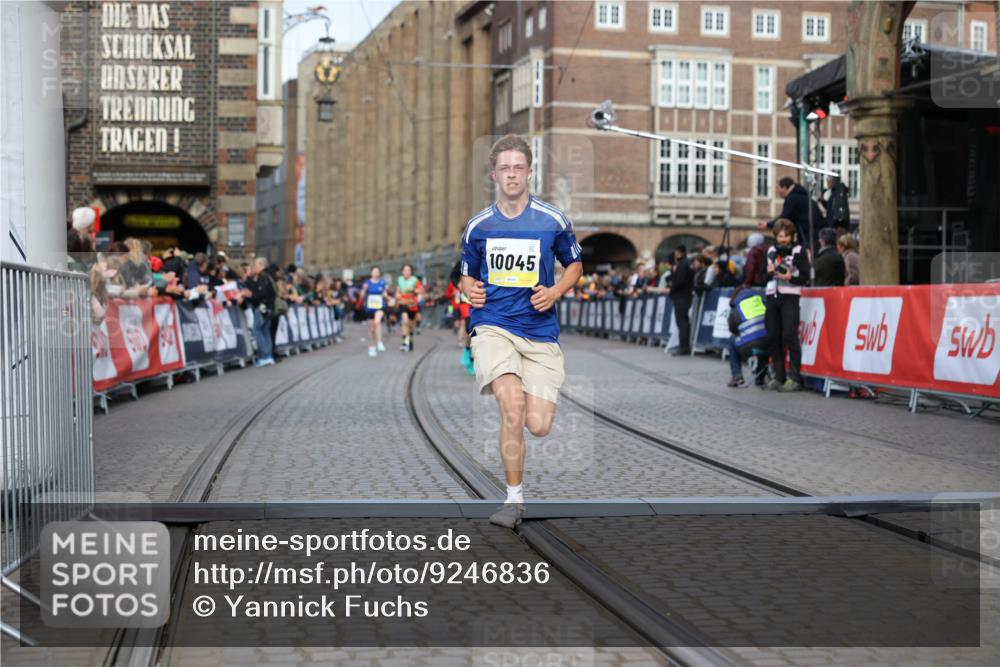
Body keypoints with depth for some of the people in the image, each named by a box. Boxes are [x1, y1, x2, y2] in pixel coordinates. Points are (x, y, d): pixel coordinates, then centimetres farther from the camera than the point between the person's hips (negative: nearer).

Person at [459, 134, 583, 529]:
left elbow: (575, 265, 16)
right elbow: (467, 275, 20)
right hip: (493, 326, 0)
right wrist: (470, 290, -3)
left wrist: (555, 291, -4)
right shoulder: (478, 226, 6)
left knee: (539, 426, -7)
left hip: (540, 332, 1)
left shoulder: (552, 220, 2)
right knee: (513, 410, -23)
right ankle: (514, 499, -6)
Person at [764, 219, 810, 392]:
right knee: (773, 337, 3)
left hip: (790, 297, -5)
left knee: (790, 336, -12)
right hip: (772, 297, 5)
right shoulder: (771, 250, 15)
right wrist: (769, 272, -3)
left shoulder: (799, 251, 0)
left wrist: (790, 277, -20)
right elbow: (763, 276, 18)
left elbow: (805, 277, -3)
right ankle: (778, 377, 10)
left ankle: (795, 378, -11)